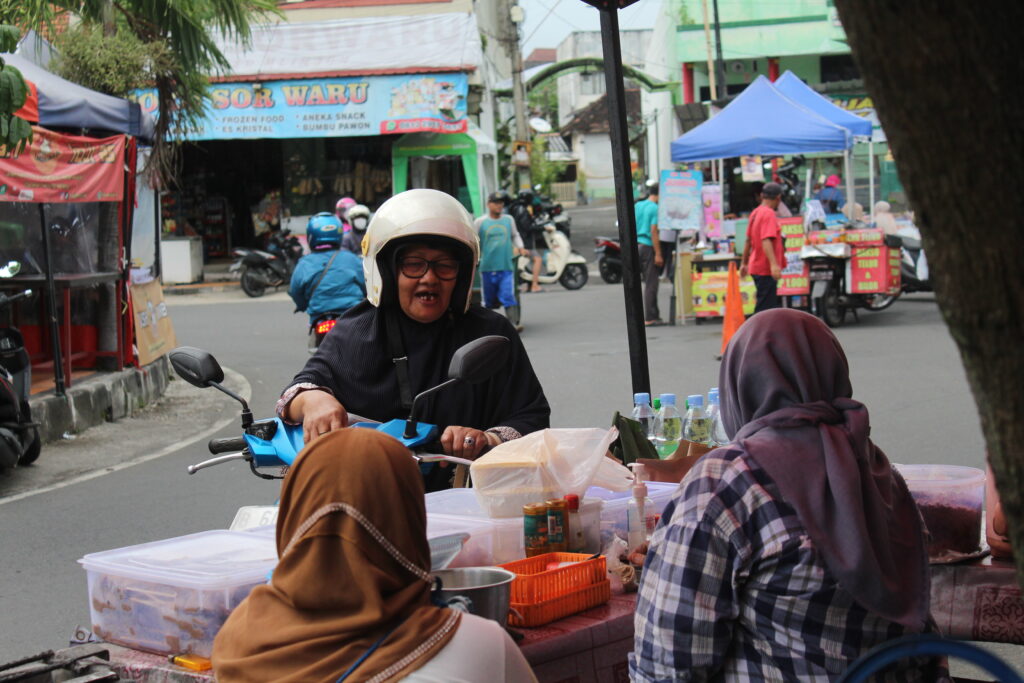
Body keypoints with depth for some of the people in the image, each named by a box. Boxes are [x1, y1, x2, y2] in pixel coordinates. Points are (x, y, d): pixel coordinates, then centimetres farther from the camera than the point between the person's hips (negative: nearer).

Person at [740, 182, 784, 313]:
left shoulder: (755, 212, 12)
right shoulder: (769, 214, -15)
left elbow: (748, 241, 18)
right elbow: (766, 241, -27)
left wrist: (744, 263, 25)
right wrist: (773, 264, -35)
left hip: (757, 267, 10)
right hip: (766, 269, -10)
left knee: (774, 304, 16)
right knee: (764, 307, -9)